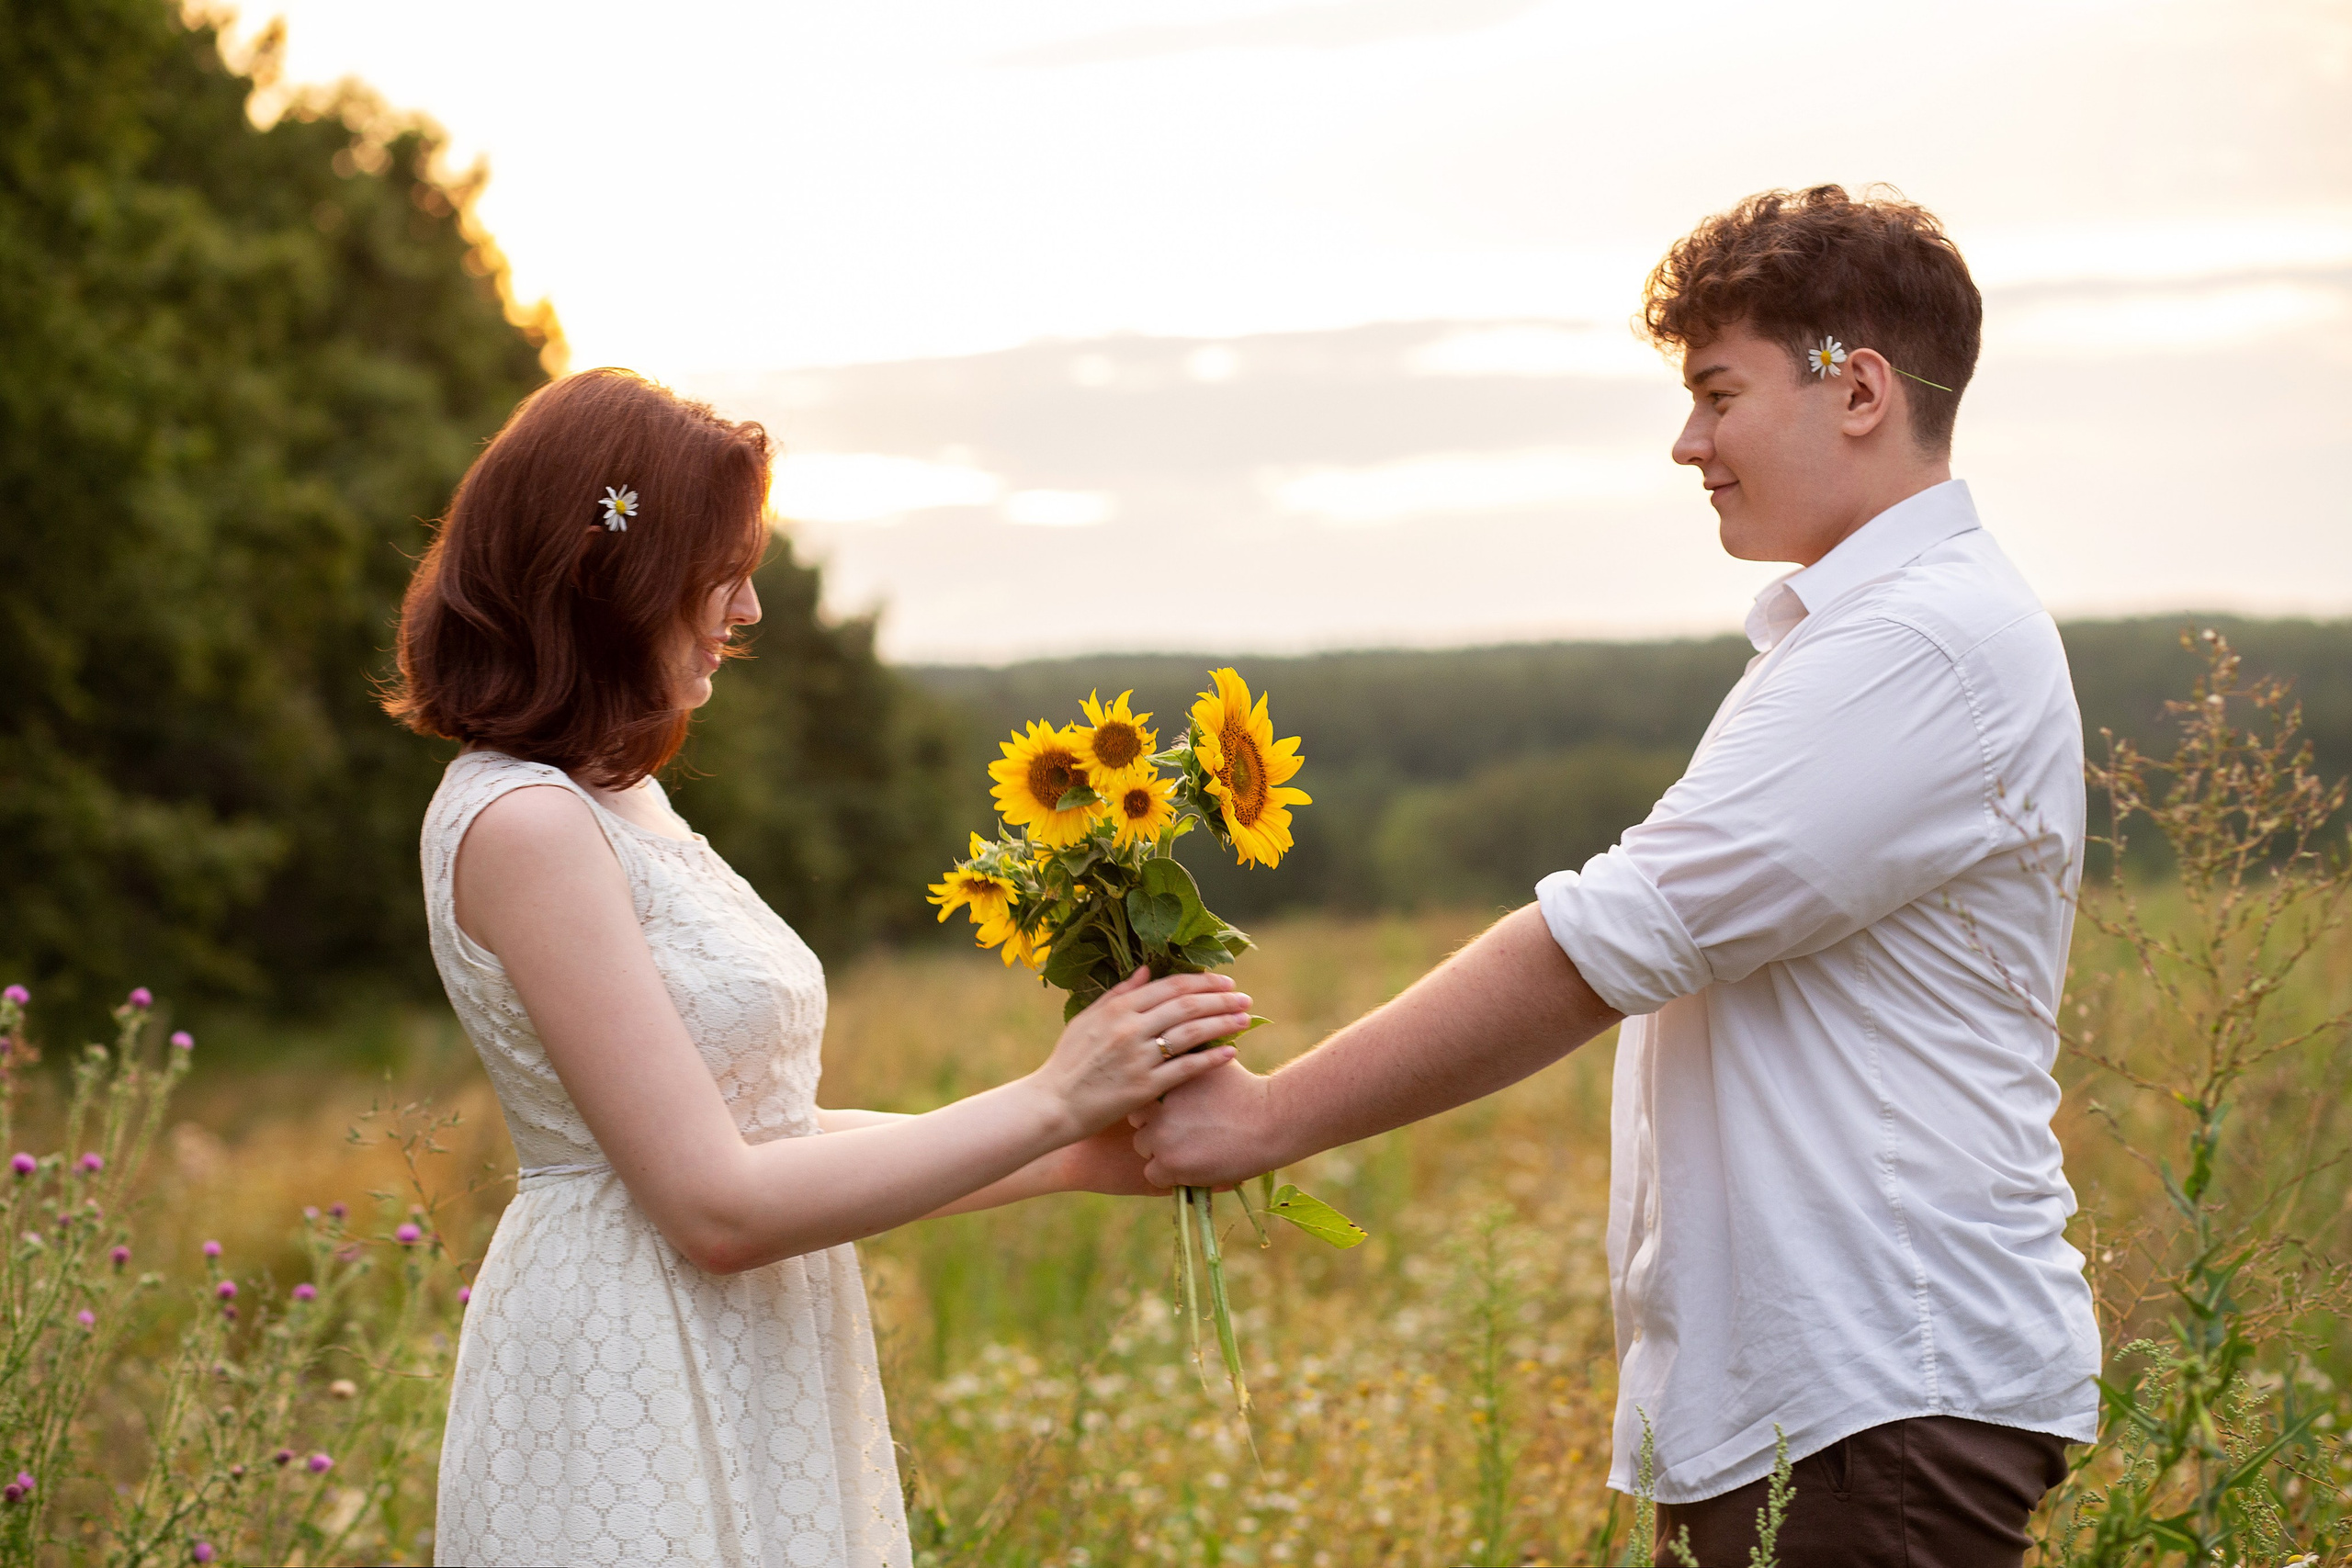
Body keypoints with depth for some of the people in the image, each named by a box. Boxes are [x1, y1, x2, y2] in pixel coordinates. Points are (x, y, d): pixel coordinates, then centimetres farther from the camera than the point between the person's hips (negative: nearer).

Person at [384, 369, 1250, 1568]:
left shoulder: (615, 802, 12)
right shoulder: (520, 824, -18)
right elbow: (716, 1205, -21)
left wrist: (1078, 1161, 6)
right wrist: (1052, 1102, -16)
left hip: (735, 1399, 9)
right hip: (631, 1426, -9)